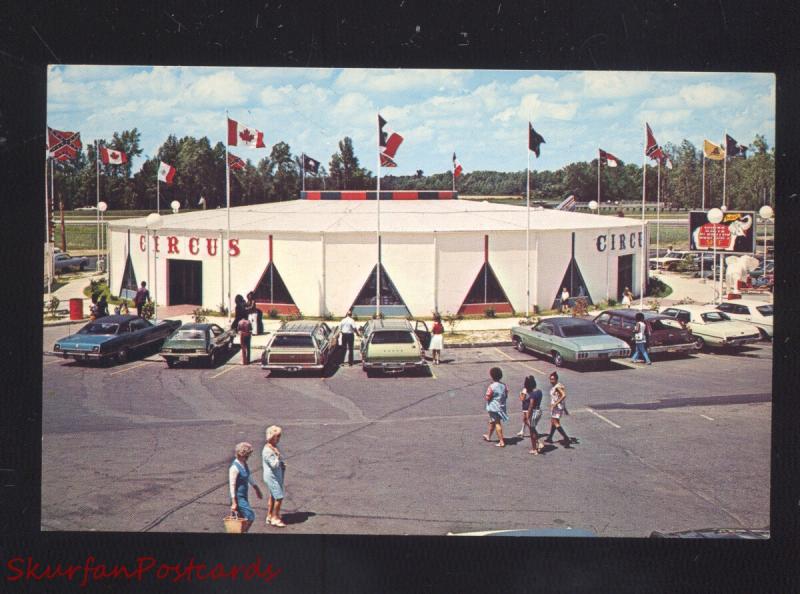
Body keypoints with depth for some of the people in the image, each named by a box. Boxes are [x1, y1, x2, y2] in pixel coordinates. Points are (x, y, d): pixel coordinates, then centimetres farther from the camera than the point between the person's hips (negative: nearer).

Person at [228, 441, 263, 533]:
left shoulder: (244, 464, 6)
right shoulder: (235, 467, -22)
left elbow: (249, 477, 23)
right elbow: (232, 485, -22)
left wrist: (256, 488, 32)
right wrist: (234, 503, -22)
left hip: (244, 496, 9)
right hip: (238, 497, -9)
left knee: (242, 519, 13)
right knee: (250, 516, -11)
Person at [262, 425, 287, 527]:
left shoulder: (274, 447, 7)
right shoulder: (268, 451, -22)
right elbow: (274, 465, -26)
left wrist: (282, 464, 2)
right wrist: (278, 455, -26)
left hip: (277, 476, 10)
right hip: (272, 477, -10)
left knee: (273, 497, 17)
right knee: (279, 497, -6)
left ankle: (269, 517, 28)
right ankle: (275, 518, 5)